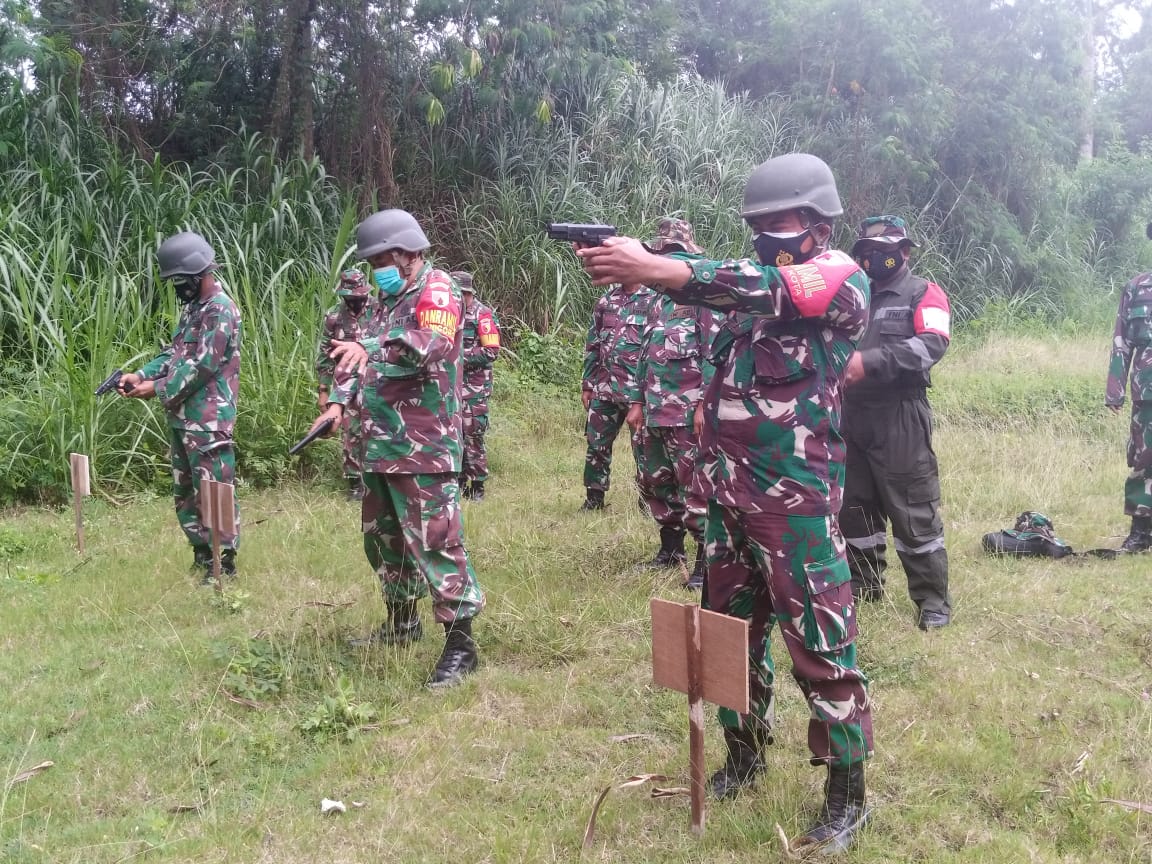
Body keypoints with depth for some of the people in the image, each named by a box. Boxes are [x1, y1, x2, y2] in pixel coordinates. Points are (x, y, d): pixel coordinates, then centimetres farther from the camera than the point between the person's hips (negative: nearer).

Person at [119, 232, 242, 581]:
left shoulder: (221, 311, -15)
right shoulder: (193, 308, 16)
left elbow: (201, 367, -19)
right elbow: (175, 353, 18)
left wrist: (157, 389, -13)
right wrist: (142, 374, 3)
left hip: (208, 420, -11)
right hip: (182, 419, 11)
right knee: (185, 491, 17)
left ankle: (224, 563, 3)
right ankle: (202, 556, 28)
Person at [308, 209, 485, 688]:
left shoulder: (437, 290, -9)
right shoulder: (388, 298, 19)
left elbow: (429, 347, -29)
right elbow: (362, 357, 25)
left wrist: (369, 349, -44)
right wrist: (339, 400, 9)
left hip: (424, 448, -10)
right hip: (381, 443, 10)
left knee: (436, 541, -11)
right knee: (382, 536, 19)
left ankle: (460, 641, -6)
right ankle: (402, 621, 34)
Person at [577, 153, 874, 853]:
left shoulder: (842, 278, -8)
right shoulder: (758, 276, 15)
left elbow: (766, 290, -24)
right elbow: (702, 282, 1)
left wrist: (654, 269, -34)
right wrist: (634, 260, -21)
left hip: (797, 499, -7)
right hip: (730, 490, 7)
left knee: (821, 646, -1)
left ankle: (848, 795, 12)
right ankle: (744, 755, 34)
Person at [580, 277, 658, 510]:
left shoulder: (654, 301, -4)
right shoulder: (606, 301, 12)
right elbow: (592, 345, 16)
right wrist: (587, 385, 12)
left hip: (638, 389, -5)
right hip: (604, 388, 5)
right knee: (596, 443, 9)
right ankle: (594, 498, 21)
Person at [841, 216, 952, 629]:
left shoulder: (923, 294, -1)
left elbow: (932, 345, -18)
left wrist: (869, 362, -26)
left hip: (900, 420, -6)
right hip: (852, 417, 6)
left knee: (913, 512, -3)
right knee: (855, 508, 13)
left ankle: (933, 599, 6)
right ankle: (864, 586, 28)